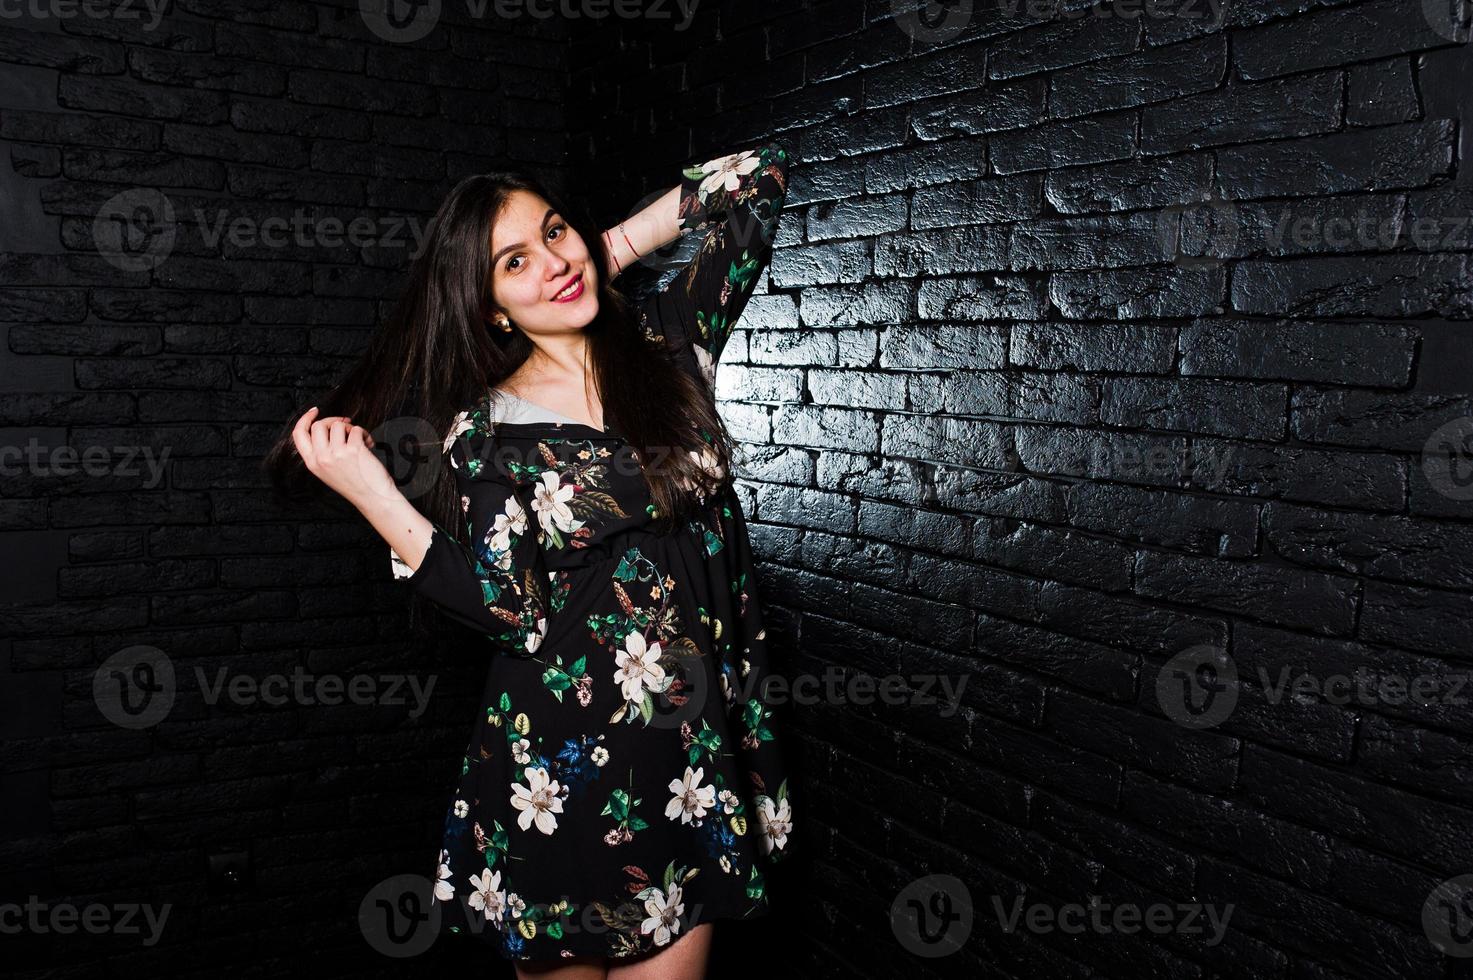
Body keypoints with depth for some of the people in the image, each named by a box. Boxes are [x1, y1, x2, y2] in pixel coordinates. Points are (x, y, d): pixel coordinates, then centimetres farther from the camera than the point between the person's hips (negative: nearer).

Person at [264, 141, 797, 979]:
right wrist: (373, 496, -13)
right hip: (562, 769, -1)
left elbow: (761, 177, 4)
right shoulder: (485, 432, -2)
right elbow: (511, 618, -10)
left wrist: (614, 248, 6)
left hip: (700, 754, 2)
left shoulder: (667, 342, 2)